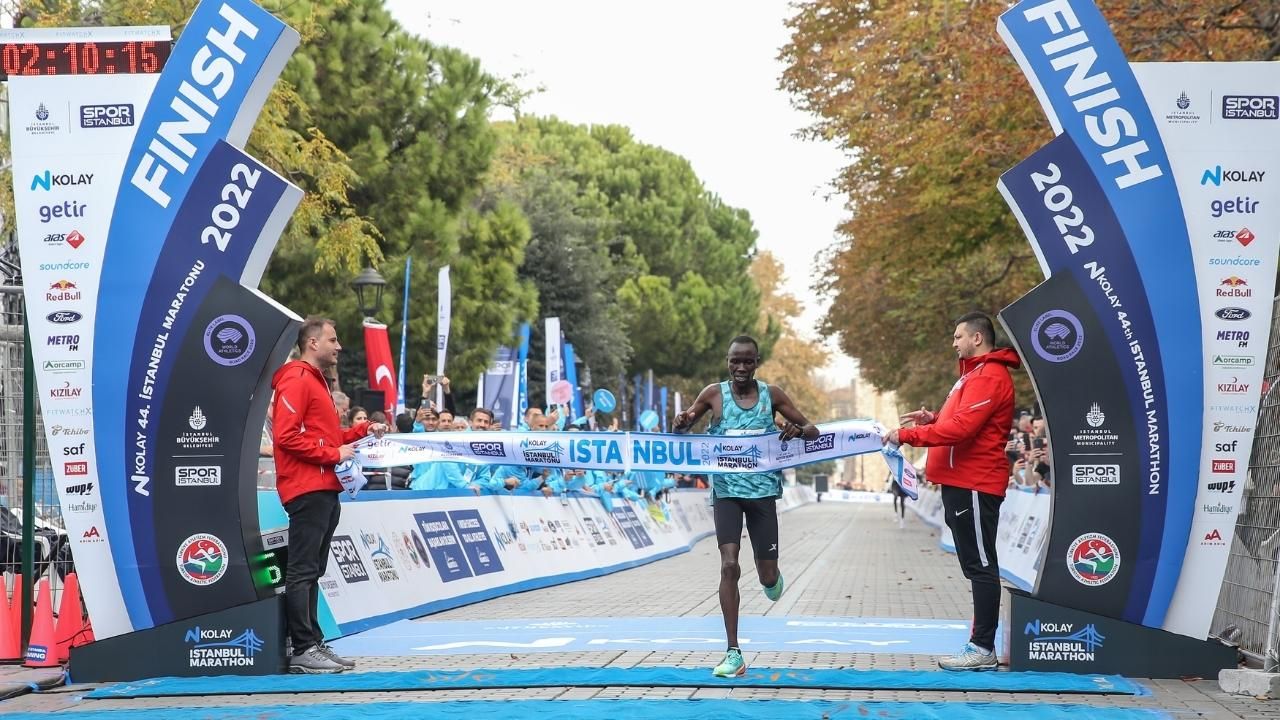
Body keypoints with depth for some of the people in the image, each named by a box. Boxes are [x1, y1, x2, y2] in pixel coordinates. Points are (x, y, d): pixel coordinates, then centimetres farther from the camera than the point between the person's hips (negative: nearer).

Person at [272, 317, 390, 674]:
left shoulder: (316, 381, 23)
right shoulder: (296, 381, -9)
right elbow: (286, 436, -18)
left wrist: (364, 430, 15)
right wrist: (333, 454, -15)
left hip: (325, 491, 10)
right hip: (308, 491, -10)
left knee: (312, 572, 12)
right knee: (302, 571, -9)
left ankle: (313, 643, 15)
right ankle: (303, 650, -9)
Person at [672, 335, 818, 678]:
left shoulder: (772, 394, 0)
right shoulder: (713, 394, -2)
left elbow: (813, 430, 5)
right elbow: (681, 428, 9)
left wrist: (799, 430, -19)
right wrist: (682, 423, -16)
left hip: (762, 490, 1)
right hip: (727, 490, -1)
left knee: (768, 576, 4)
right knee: (729, 565, -15)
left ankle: (770, 575, 45)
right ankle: (734, 654, -9)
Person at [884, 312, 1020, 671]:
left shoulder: (989, 377, -14)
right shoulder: (976, 374, 20)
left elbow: (962, 428, -22)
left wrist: (907, 435, -20)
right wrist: (934, 419, 10)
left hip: (973, 485, -11)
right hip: (962, 481, 11)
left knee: (981, 564, -8)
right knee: (976, 564, 12)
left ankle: (983, 648, -7)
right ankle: (981, 642, 16)